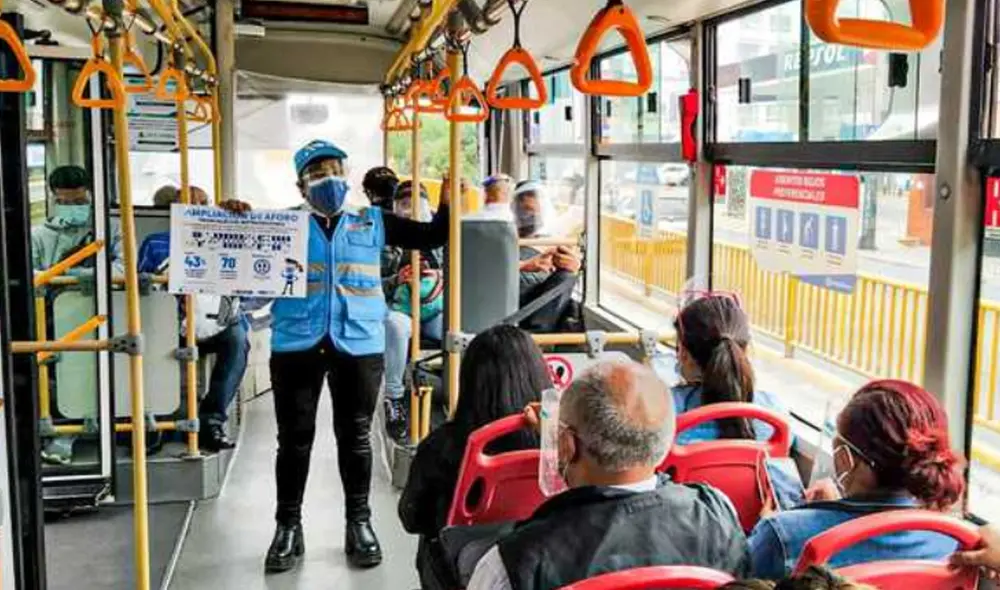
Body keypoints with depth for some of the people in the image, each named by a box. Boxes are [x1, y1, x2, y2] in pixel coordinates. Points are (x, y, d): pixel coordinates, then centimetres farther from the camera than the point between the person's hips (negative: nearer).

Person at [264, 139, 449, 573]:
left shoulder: (373, 223, 11)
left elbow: (432, 237, 11)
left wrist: (448, 202, -3)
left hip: (359, 345, 1)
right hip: (296, 344, 0)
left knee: (355, 437, 9)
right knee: (294, 438, 8)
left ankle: (359, 523, 23)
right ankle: (288, 526, 21)